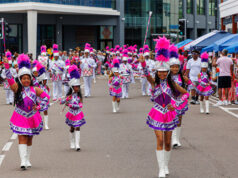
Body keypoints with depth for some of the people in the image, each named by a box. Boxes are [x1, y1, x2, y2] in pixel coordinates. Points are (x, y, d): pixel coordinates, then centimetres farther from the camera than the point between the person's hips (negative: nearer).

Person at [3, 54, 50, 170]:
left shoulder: (34, 89, 1)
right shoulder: (17, 88, -4)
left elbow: (46, 96, 7)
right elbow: (10, 79, -18)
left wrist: (39, 107, -4)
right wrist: (7, 67, -31)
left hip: (32, 117, 3)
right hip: (20, 117, -3)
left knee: (29, 139, 11)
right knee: (22, 138, -11)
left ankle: (27, 160, 23)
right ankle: (23, 161, -17)